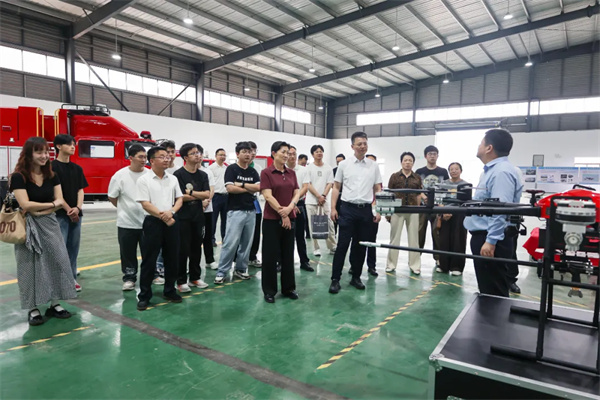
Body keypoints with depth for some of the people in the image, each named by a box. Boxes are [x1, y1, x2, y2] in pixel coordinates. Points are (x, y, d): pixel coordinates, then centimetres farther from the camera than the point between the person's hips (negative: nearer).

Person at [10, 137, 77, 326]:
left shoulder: (52, 176, 4)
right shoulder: (18, 177, -10)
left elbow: (60, 202, -1)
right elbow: (26, 205, -17)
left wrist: (39, 211, -15)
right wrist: (51, 204, -7)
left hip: (49, 225, 5)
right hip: (28, 228, -4)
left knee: (56, 262, 4)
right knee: (31, 267, 2)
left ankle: (54, 304, 17)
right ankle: (33, 309, 14)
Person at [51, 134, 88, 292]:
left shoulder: (77, 168, 12)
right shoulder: (52, 167, -5)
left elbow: (80, 190, 8)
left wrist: (78, 208, -8)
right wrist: (69, 210, -11)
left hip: (76, 214, 6)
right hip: (60, 214, -5)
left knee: (73, 247, 10)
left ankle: (71, 278, 19)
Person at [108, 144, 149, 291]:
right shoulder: (120, 175, -4)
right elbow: (112, 197, 4)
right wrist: (125, 209, 8)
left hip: (147, 222, 1)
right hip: (126, 223, 0)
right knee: (128, 253, 10)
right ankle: (129, 278, 26)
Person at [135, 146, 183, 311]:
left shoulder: (173, 179, 9)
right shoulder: (143, 180, -5)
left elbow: (179, 199, 8)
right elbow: (145, 204, -11)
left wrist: (171, 212, -10)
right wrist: (162, 216, -15)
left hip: (172, 221, 5)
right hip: (153, 222, -4)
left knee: (172, 258, 11)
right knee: (149, 260, 1)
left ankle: (169, 291, 26)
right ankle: (144, 296, 13)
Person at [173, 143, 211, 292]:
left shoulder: (203, 175, 9)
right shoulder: (178, 174, -7)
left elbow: (207, 194, -3)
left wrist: (190, 193, -13)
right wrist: (199, 196, -6)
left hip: (198, 217, 5)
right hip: (183, 217, -5)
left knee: (196, 248, 12)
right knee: (183, 249, -1)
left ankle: (195, 277, 25)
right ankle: (181, 281, 11)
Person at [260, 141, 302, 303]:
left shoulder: (291, 173, 9)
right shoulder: (266, 172, -7)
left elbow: (297, 193, 5)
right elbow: (268, 196, -14)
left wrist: (289, 208, -14)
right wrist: (282, 214, -15)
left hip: (290, 218, 5)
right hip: (272, 219, -5)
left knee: (288, 254, 12)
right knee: (270, 255, 3)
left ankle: (288, 287, 24)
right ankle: (269, 290, 15)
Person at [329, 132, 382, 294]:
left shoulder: (373, 166, 7)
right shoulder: (344, 164, 2)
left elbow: (378, 190, 11)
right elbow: (336, 187, 5)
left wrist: (378, 211, 3)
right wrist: (333, 208, -4)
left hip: (366, 210, 2)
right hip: (348, 209, -2)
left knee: (361, 245, 9)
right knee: (343, 245, -3)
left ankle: (356, 277, 22)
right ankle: (335, 279, 5)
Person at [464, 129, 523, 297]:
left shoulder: (502, 171, -18)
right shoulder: (493, 169, 16)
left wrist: (491, 241, -27)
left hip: (490, 240, -11)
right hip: (483, 236, 11)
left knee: (494, 291, -2)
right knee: (487, 289, 19)